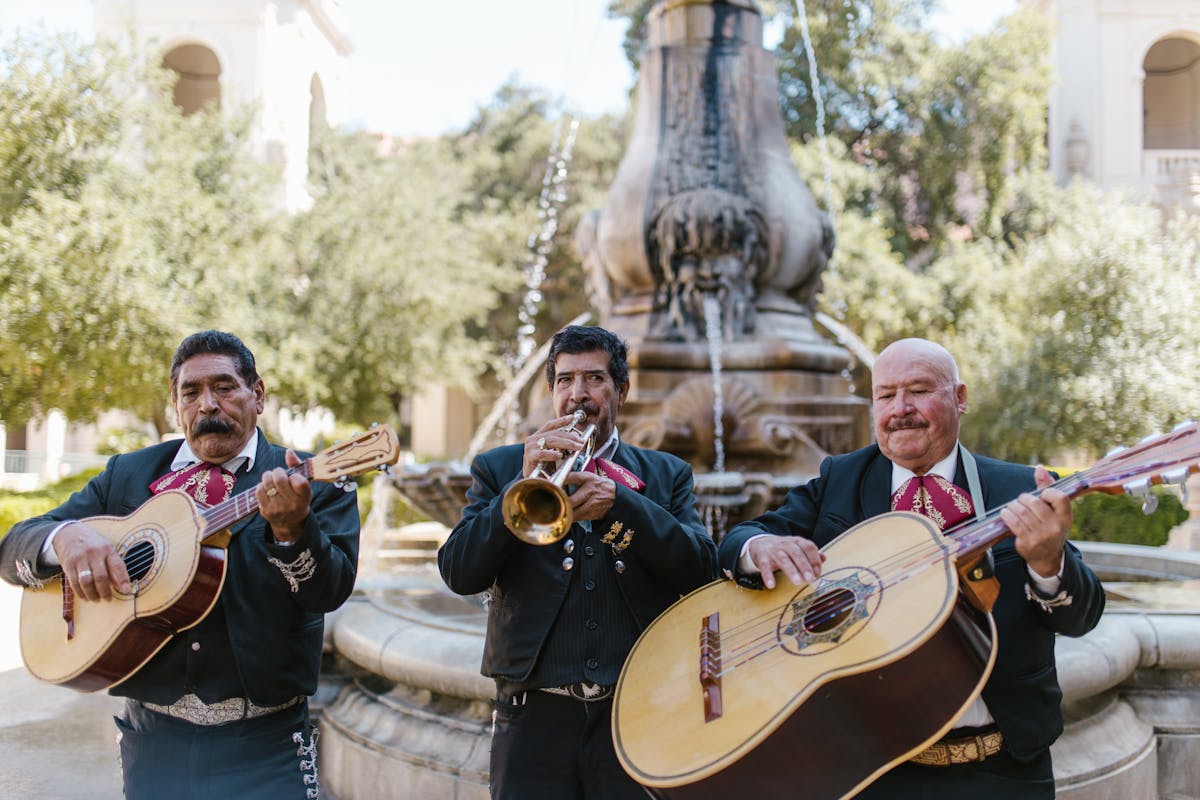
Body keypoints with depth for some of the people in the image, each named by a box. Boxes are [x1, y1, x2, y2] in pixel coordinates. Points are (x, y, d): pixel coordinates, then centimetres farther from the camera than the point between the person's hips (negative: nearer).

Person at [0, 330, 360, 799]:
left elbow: (331, 592, -14)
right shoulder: (126, 475, 9)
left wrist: (292, 528, -34)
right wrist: (64, 537, -16)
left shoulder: (313, 483, -2)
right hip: (152, 739, 4)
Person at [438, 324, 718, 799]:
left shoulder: (667, 476, 12)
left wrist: (619, 502, -16)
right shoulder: (499, 469, 10)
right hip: (535, 717, 0)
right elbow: (460, 574, -2)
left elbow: (700, 572, -3)